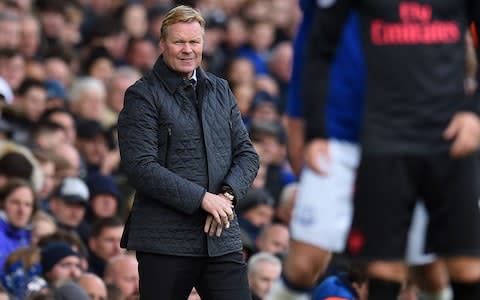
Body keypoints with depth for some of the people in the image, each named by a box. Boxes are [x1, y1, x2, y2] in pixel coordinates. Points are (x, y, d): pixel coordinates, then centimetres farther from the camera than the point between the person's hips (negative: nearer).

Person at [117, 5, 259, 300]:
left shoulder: (220, 90, 15)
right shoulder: (143, 96, -3)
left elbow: (247, 153, 14)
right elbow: (141, 167, -12)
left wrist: (228, 194, -7)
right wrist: (201, 198, -17)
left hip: (222, 239, 4)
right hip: (166, 240, -4)